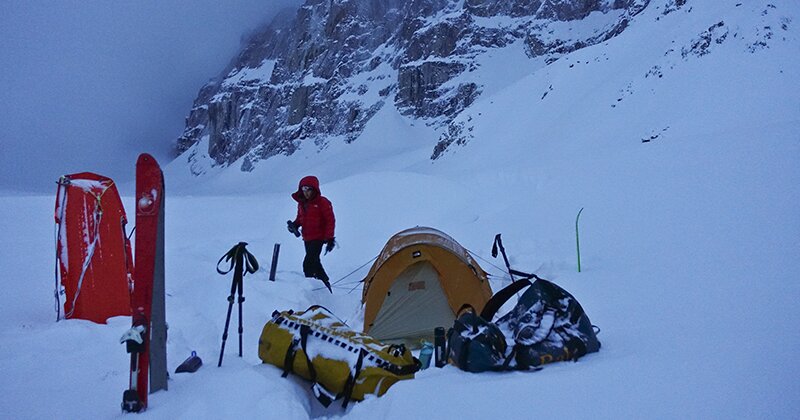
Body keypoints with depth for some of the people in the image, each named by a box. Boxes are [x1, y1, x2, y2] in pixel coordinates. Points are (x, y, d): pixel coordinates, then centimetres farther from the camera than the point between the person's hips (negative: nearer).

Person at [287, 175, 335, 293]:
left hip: (318, 238, -8)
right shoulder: (301, 203, 10)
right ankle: (325, 285, 28)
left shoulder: (322, 202, -11)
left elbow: (330, 220, -11)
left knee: (308, 264, -19)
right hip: (307, 238, 8)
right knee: (314, 262, 15)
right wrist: (294, 224, 3)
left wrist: (329, 238, -14)